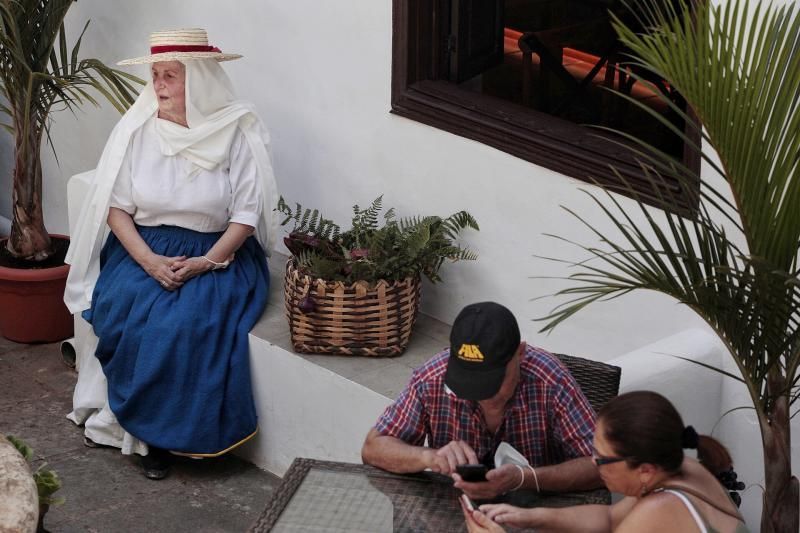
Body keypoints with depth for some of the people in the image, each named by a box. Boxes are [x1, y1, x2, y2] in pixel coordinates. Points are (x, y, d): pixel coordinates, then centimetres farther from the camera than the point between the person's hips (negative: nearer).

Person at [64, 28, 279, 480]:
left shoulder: (236, 132, -7)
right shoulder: (138, 129, -1)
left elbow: (247, 214, -7)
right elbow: (117, 207, -1)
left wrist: (204, 264, -19)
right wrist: (149, 261, -15)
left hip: (215, 255, -2)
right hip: (143, 250, 3)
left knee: (184, 322, -29)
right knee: (123, 312, -26)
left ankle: (161, 433, -11)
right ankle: (139, 422, -8)